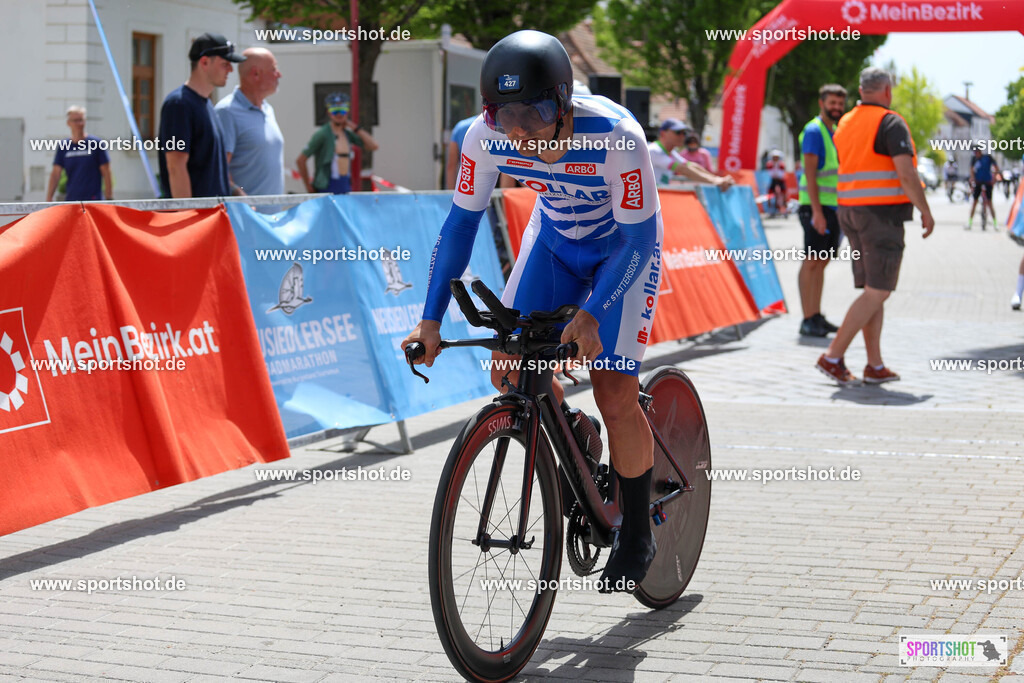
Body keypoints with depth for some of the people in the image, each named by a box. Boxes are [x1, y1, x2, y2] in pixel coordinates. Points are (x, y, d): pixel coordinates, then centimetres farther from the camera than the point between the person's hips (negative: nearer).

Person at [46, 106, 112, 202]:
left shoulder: (96, 143, -1)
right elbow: (55, 174, 7)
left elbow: (106, 173, -1)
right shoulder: (63, 146, 8)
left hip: (93, 201, -4)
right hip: (70, 200, 4)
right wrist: (48, 200, 0)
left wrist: (109, 198, -7)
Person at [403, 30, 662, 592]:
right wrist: (432, 319, -20)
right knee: (509, 369, -8)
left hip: (624, 246, -4)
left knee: (615, 395, -12)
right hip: (554, 237, 4)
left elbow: (640, 239, -28)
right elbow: (461, 223, -14)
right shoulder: (486, 137, -25)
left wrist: (592, 314, -39)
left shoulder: (615, 137, -36)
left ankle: (637, 534, 8)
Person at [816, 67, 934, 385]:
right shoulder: (890, 122, -9)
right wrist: (925, 212, -8)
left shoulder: (844, 124, 14)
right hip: (883, 214, -8)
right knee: (877, 292, -6)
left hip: (851, 212, 8)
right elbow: (906, 173, -17)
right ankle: (833, 356, -11)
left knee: (873, 291, 10)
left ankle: (875, 366, 9)